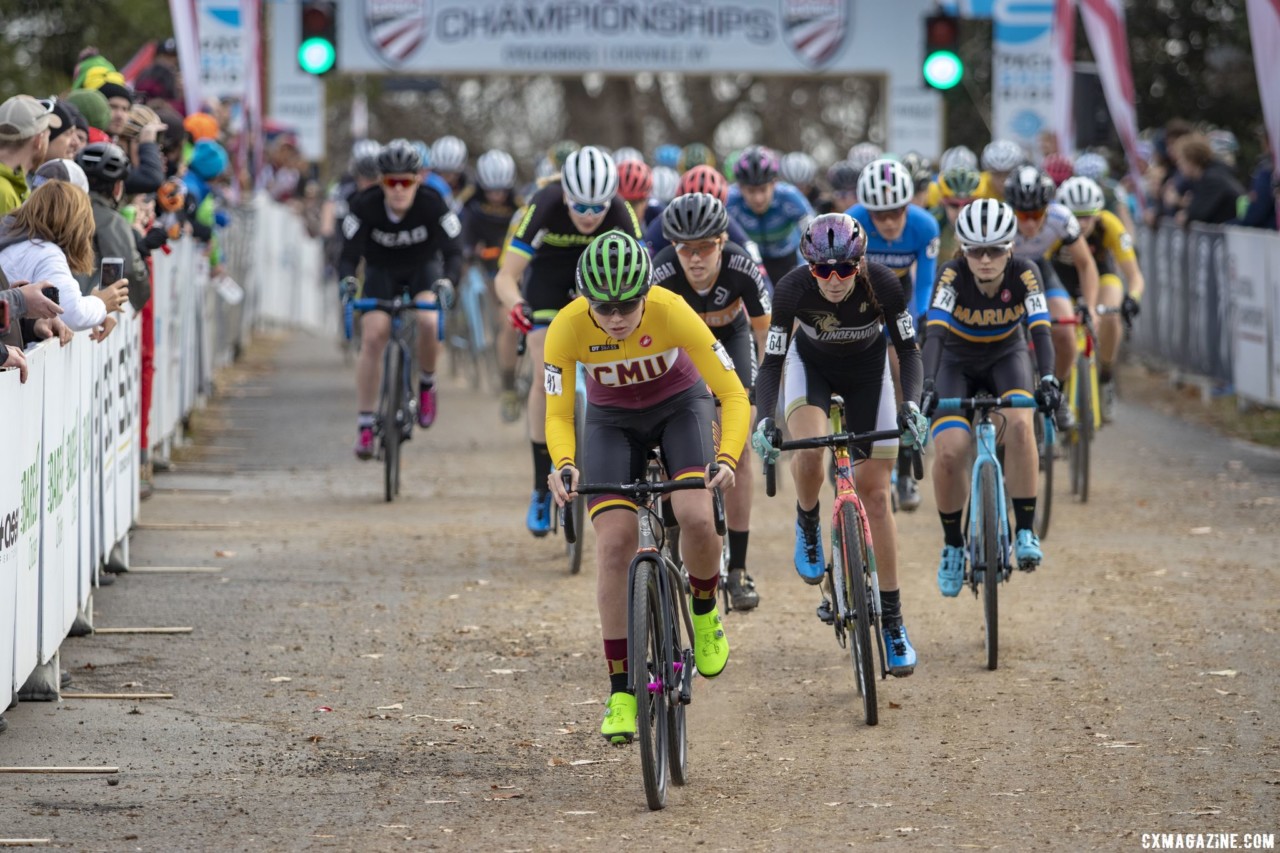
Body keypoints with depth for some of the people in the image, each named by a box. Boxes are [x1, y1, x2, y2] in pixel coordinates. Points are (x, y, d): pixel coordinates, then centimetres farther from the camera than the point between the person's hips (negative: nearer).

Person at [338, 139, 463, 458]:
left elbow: (453, 253, -28)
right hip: (381, 274, 1)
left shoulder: (432, 205, -28)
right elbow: (349, 255, -26)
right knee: (373, 337, -17)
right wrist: (348, 281, -48)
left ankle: (427, 383, 0)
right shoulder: (365, 206, -26)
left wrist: (446, 282, -49)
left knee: (429, 321, -29)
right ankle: (364, 425, -9)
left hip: (421, 274, -1)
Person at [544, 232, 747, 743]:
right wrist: (564, 465, -43)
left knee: (696, 516, -26)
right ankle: (620, 691, -5)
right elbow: (558, 415, -22)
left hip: (680, 406, -1)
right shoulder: (567, 327, -29)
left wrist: (726, 459, -45)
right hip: (612, 419, 1)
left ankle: (705, 613, 7)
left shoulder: (672, 313, -32)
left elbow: (733, 394, -29)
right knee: (614, 542, -15)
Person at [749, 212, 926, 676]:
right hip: (811, 363, 0)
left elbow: (908, 348, -19)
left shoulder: (882, 284, -31)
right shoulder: (793, 288, -31)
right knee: (808, 448, -33)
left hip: (868, 368, 0)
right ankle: (807, 525, 0)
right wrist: (764, 420, -41)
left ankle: (892, 619, 3)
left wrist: (911, 404, -36)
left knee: (875, 494, -4)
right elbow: (771, 361, -25)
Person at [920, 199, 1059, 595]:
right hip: (957, 363, 0)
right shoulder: (952, 275, -28)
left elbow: (1039, 330, -35)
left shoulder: (1024, 274, -26)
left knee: (1019, 424, -31)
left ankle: (1025, 531, -20)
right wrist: (927, 385, -55)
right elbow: (934, 332, -39)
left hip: (1006, 357, 0)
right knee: (949, 452, -20)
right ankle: (953, 545, 3)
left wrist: (1048, 379, -53)